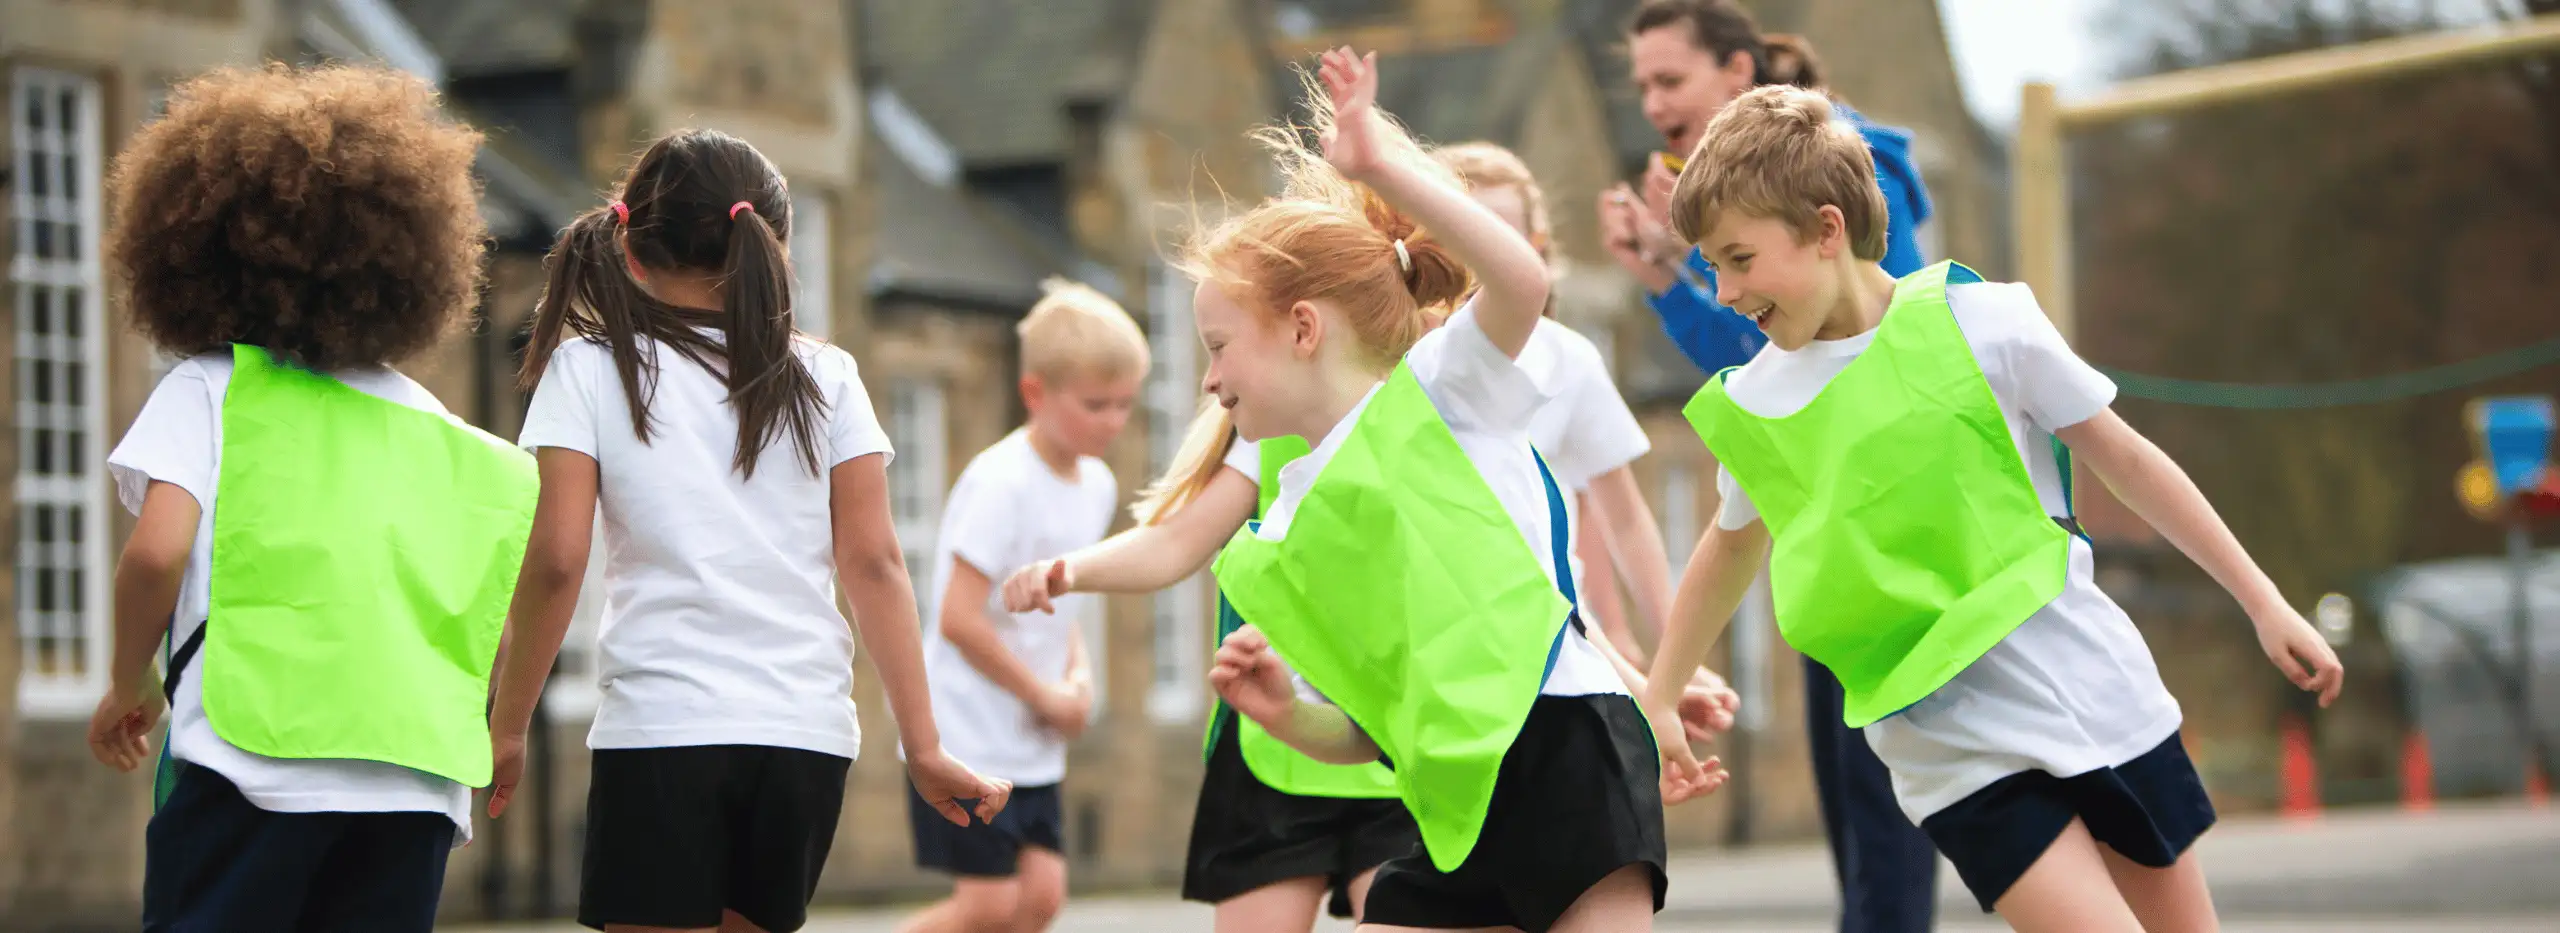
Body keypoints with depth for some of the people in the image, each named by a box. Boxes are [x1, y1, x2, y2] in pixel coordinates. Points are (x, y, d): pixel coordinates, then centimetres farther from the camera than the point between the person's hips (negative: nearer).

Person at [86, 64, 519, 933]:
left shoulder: (207, 388, 5)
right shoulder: (429, 426, 19)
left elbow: (157, 549, -8)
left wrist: (128, 683, 6)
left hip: (257, 756, -4)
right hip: (420, 778, 4)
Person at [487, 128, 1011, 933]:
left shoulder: (588, 369, 3)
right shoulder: (823, 377, 9)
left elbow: (554, 562, -6)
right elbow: (874, 563, 3)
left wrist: (507, 728, 2)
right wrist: (922, 746, 4)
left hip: (659, 726, -3)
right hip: (807, 735, 3)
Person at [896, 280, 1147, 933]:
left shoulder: (1097, 485, 9)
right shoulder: (1001, 483, -17)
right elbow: (959, 619, -21)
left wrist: (1079, 678, 2)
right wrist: (1046, 697, -13)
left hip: (1035, 747, 8)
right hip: (968, 741, -8)